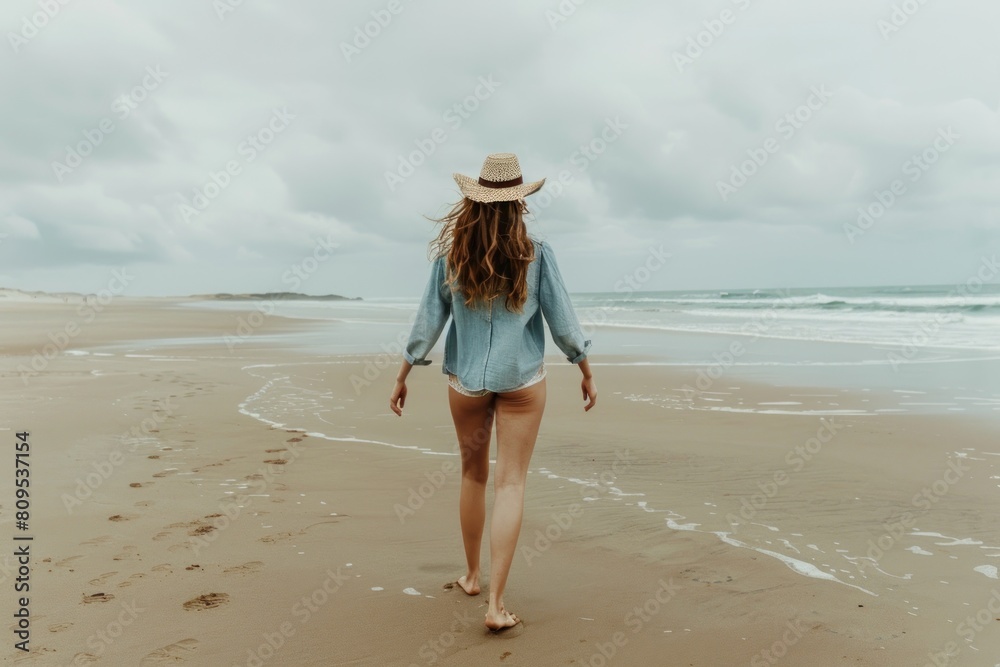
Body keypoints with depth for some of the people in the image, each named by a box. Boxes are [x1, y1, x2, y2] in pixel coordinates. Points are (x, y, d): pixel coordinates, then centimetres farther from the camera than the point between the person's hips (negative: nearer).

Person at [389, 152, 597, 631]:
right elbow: (563, 321, -4)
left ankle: (472, 576, 34)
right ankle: (496, 602, -1)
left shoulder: (451, 256, -5)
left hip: (466, 378, 2)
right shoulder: (536, 255, -8)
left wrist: (402, 377, 10)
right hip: (521, 379, -2)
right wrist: (587, 372, 9)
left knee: (473, 474, 19)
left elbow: (427, 322, -1)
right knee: (510, 482, 2)